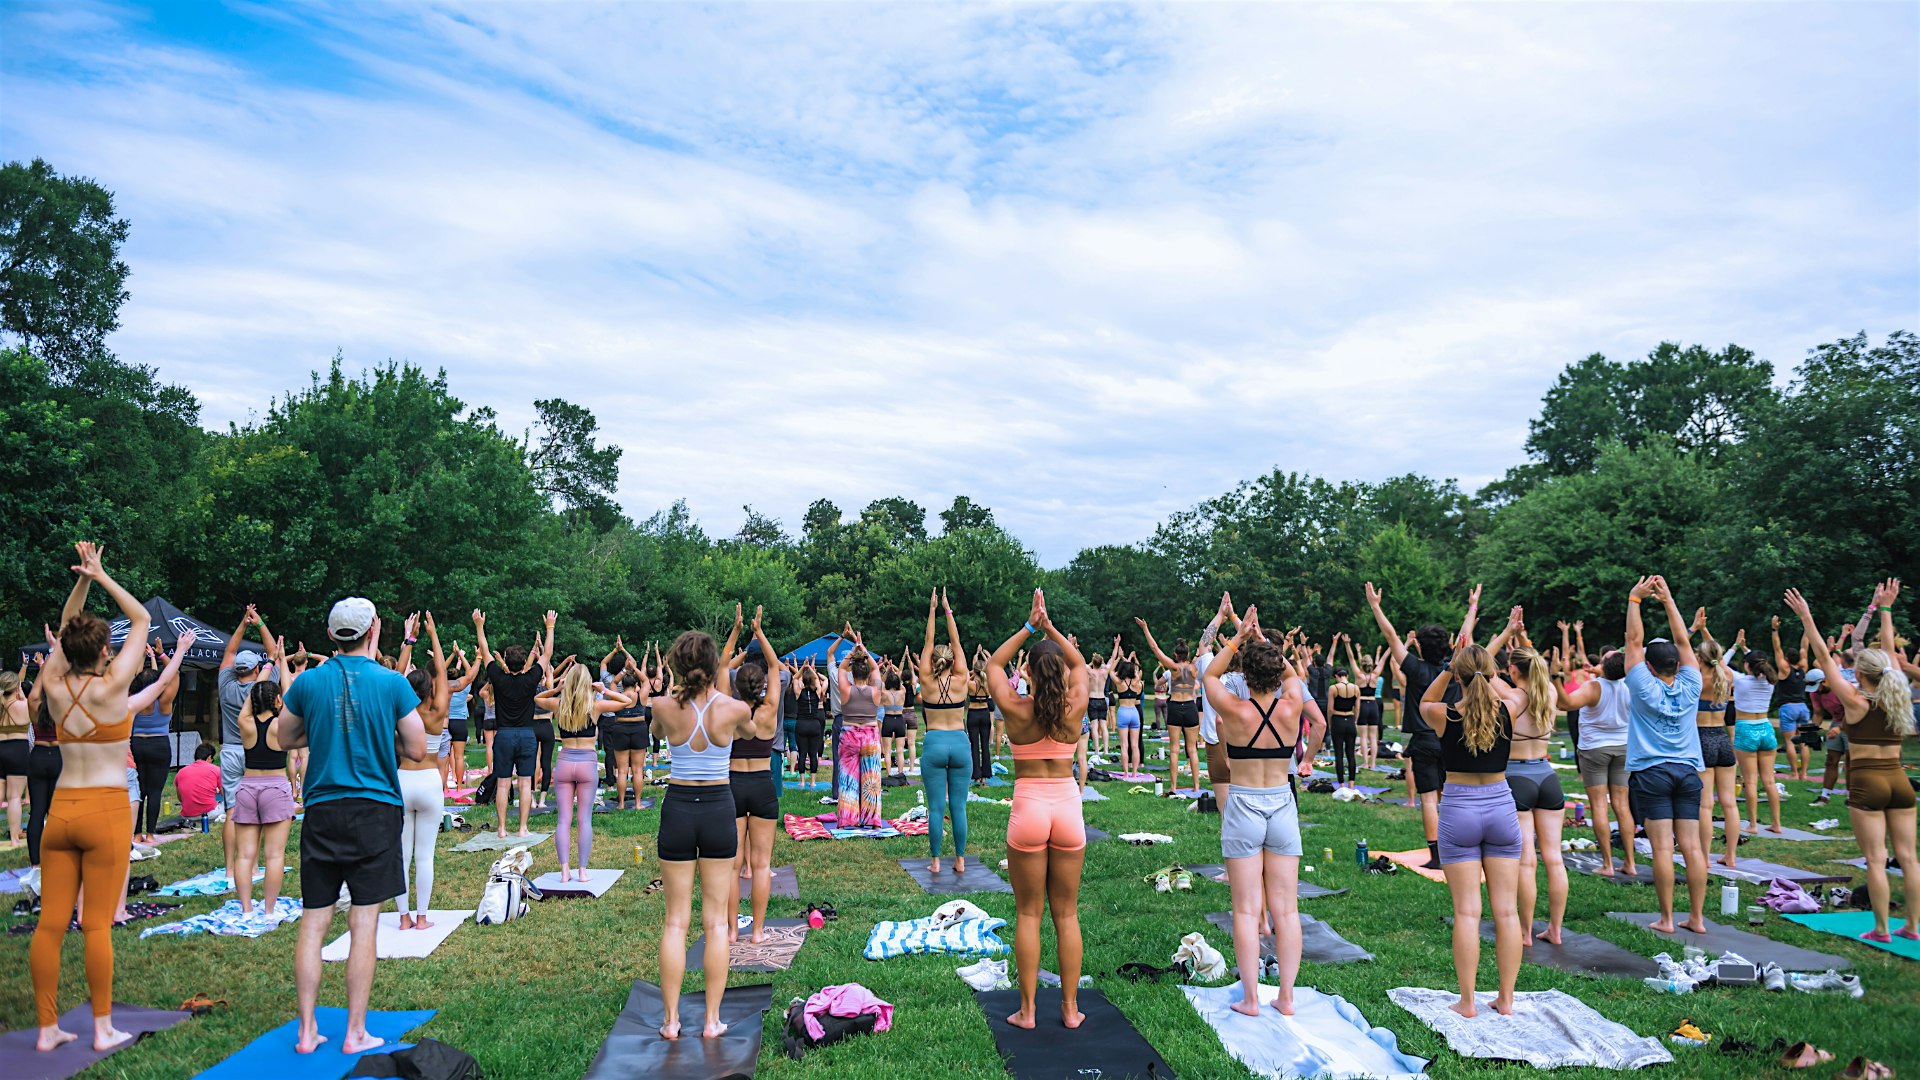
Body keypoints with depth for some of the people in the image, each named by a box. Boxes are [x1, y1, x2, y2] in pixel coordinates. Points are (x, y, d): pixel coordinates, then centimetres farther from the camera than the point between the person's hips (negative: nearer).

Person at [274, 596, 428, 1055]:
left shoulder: (308, 682, 0)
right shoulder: (392, 683, -7)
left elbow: (283, 738, 16)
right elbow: (417, 750, -2)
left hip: (322, 811, 2)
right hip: (375, 811, -2)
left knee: (313, 922, 10)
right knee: (363, 926, 2)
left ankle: (307, 1031, 15)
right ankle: (355, 1034, 8)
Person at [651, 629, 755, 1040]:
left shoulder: (664, 707, -11)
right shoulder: (735, 709, -12)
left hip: (677, 810, 1)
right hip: (719, 811, 0)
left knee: (675, 920, 11)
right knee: (716, 920, 9)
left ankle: (671, 1020, 15)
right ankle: (712, 1020, 13)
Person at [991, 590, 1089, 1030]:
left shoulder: (1015, 709, -9)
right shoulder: (1075, 708, -5)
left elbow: (993, 664, 8)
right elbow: (1080, 663, 14)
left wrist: (1029, 627, 2)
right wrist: (1051, 628, 3)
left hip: (1028, 809, -2)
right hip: (1068, 808, 2)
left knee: (1028, 912, 8)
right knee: (1066, 913, 11)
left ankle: (1027, 1009, 14)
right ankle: (1070, 1008, 18)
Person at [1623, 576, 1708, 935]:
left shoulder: (1645, 688, -7)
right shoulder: (1689, 688, 2)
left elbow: (1634, 640, -4)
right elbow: (1684, 642, 10)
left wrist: (1634, 598, 0)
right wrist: (1668, 601, 11)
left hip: (1651, 773, -4)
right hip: (1688, 771, 4)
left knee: (1663, 847, -5)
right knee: (1692, 845, 4)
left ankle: (1666, 919, -2)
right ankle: (1697, 917, 7)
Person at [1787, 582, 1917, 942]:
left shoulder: (1856, 702, -10)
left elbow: (1824, 658, -11)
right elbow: (1890, 650, 13)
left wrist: (1806, 618, -11)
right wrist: (1884, 609, 21)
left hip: (1866, 782, -6)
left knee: (1876, 859, -2)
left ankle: (1882, 930, 2)